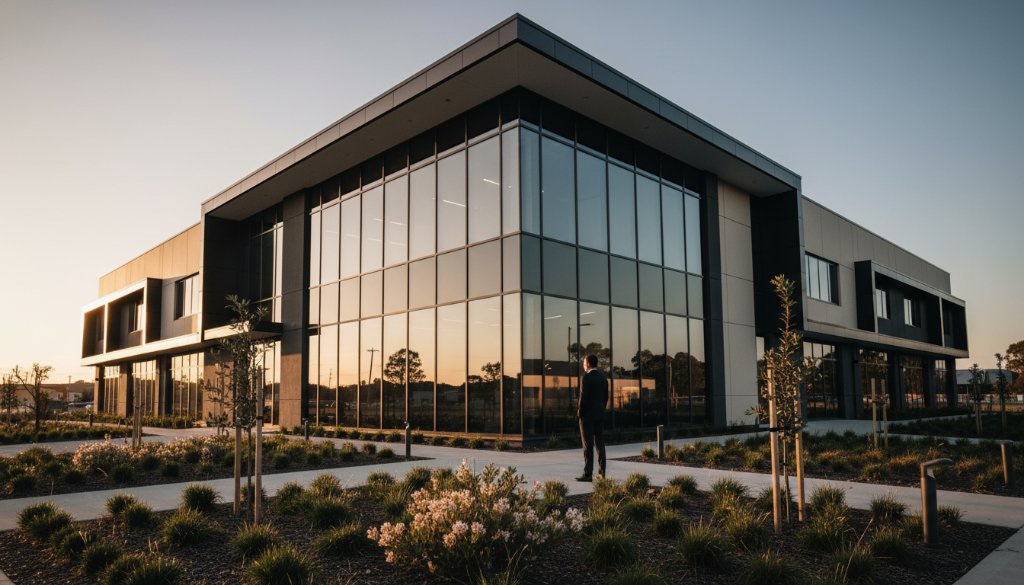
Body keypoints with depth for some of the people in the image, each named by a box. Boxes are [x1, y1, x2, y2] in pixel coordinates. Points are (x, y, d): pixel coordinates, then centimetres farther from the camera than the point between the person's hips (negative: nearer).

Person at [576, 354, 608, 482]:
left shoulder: (587, 377, -12)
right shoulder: (603, 378, 11)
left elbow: (584, 397, -16)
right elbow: (605, 398, 12)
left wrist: (579, 412, -8)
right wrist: (600, 411, 17)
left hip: (587, 415, -7)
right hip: (600, 415, 7)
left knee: (588, 445, -6)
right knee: (600, 443, 8)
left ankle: (588, 474, -6)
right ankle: (601, 472, 10)